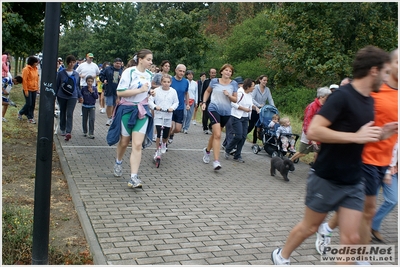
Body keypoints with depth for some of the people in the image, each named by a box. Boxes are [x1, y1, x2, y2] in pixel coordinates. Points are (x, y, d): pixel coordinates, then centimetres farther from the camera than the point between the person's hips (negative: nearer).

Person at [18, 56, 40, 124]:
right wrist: (26, 90, -16)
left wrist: (37, 88, 12)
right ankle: (20, 113, 19)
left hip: (34, 90, 7)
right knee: (28, 104, -3)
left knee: (33, 104, 7)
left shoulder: (35, 69, 9)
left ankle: (30, 117, 15)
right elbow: (24, 80, -14)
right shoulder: (26, 69, -13)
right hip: (28, 90, -7)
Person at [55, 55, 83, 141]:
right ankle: (62, 130, 30)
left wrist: (80, 96, 15)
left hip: (73, 96, 0)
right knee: (63, 113, 14)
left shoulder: (76, 74, 5)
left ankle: (68, 132, -17)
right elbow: (56, 85, 3)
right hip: (62, 96, 0)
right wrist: (55, 95, 3)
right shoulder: (61, 73, -3)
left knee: (70, 114, -11)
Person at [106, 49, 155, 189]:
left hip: (142, 111, 4)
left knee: (138, 145, -8)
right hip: (127, 110, -4)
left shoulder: (149, 74, 8)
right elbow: (120, 92, -19)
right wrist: (140, 90, -21)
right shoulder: (129, 72, -12)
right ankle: (118, 162, 45)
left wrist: (149, 92, 4)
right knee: (124, 142, 13)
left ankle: (133, 177, -8)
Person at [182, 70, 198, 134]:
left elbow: (196, 93, 14)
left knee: (189, 115, 2)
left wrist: (196, 101, 10)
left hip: (192, 101, 3)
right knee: (184, 114, -12)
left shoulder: (195, 83, 10)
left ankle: (186, 128, 10)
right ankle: (181, 127, 6)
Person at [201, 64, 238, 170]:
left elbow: (235, 100, 4)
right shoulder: (214, 81, 0)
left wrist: (229, 95, -14)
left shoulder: (233, 84, 2)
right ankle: (216, 161, -18)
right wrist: (204, 102, 7)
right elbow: (207, 91, 17)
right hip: (214, 109, -3)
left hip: (226, 112, 3)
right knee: (217, 135, -18)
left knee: (215, 134, 18)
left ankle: (207, 150, 46)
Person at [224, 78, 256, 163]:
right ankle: (227, 150, 13)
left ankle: (237, 156, 14)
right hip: (236, 117, -8)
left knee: (243, 137, 4)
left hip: (245, 118, 8)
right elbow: (233, 103, -20)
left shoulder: (250, 94, 11)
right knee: (238, 136, -12)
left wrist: (254, 106, 4)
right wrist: (244, 109, -17)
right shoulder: (240, 93, -16)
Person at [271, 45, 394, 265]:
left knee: (351, 237, 5)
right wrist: (355, 136, -27)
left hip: (353, 182, 7)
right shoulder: (342, 96, -18)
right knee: (310, 226, 12)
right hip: (327, 179, -7)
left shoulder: (369, 101, 8)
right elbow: (313, 131, -26)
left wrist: (381, 134, 2)